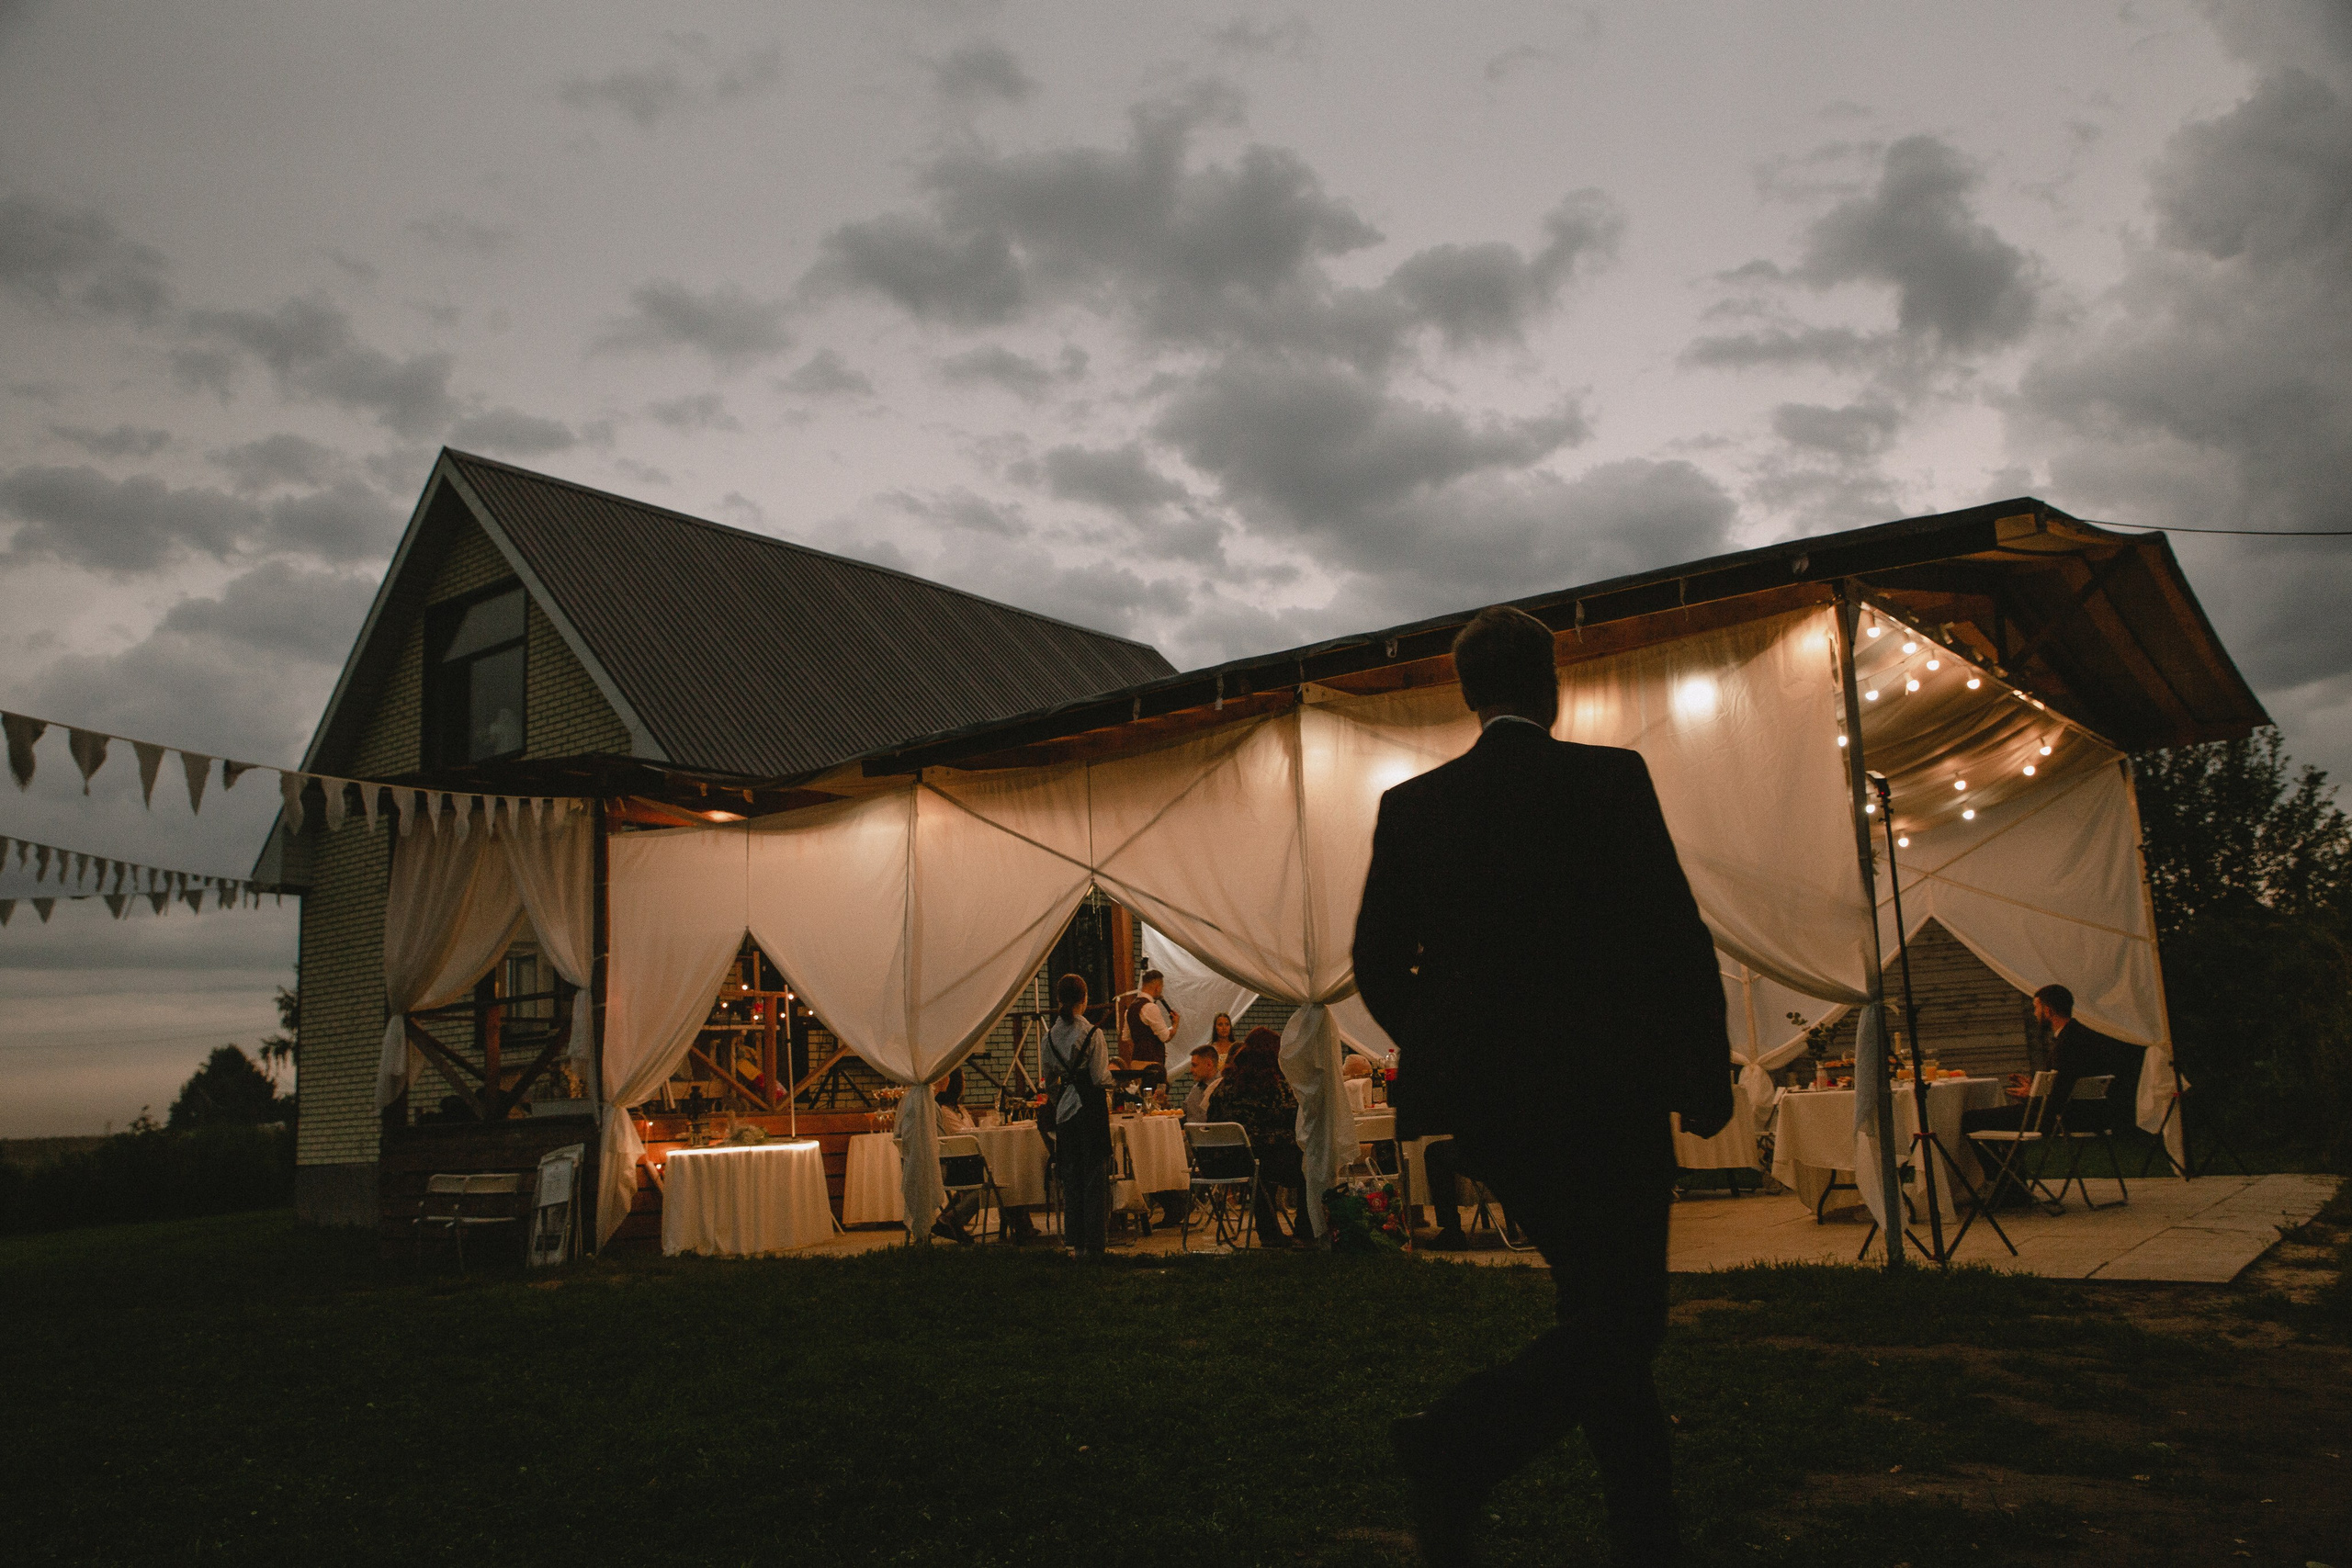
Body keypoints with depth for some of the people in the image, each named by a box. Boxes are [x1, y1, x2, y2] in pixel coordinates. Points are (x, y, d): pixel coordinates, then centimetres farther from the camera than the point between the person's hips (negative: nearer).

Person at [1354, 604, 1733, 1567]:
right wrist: (1707, 1082, 2)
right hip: (1601, 1096, -5)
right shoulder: (1610, 779, -6)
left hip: (1490, 1112, 6)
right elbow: (1676, 939, -9)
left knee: (1602, 1315, 18)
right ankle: (1459, 1446, -15)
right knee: (1622, 1326, 4)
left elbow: (1379, 965, 6)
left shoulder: (1412, 806, 4)